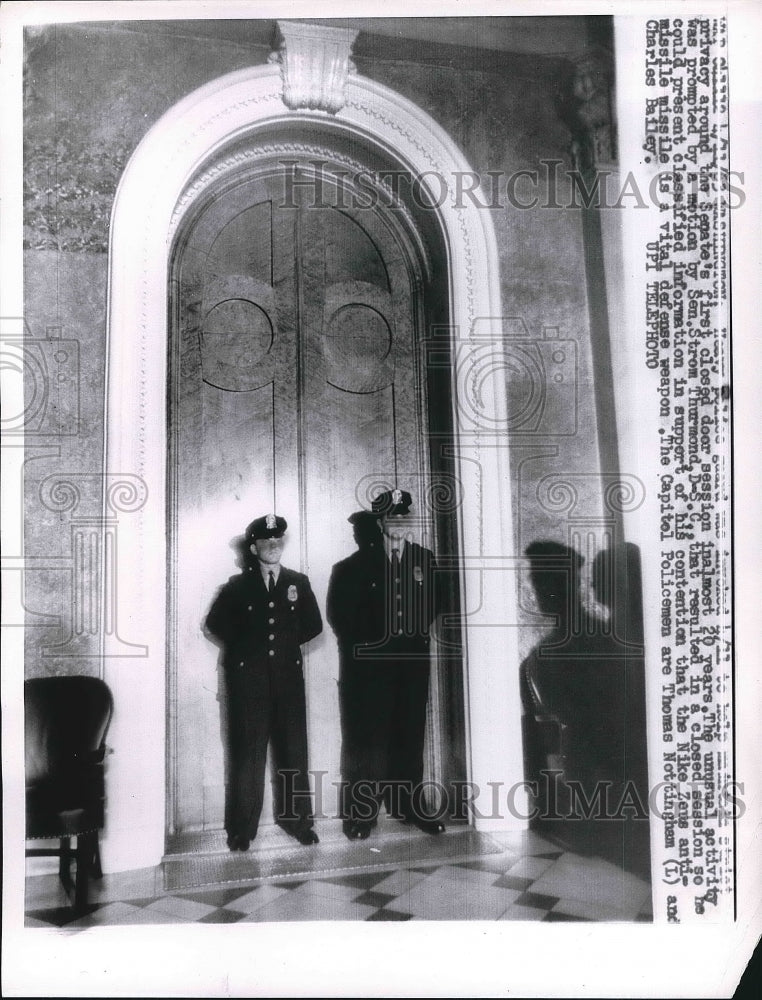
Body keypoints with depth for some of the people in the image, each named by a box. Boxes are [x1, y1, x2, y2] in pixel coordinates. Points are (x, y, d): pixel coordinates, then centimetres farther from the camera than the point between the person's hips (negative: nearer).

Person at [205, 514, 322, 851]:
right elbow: (216, 623, 7)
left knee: (293, 750, 4)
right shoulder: (238, 585, 4)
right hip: (248, 678, -2)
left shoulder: (299, 583, 9)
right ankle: (241, 829, 8)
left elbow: (313, 625, 13)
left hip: (288, 676, 2)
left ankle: (298, 821, 16)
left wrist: (287, 643, 7)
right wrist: (244, 646, 5)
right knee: (247, 754, 0)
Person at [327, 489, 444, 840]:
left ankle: (408, 805, 16)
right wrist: (362, 645, -3)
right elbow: (339, 612, -1)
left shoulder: (424, 559, 8)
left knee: (410, 735, 7)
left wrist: (420, 632, 4)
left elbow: (432, 603, 16)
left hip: (413, 661, 3)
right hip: (371, 662, -3)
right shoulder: (358, 564, -2)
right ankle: (361, 812, 4)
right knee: (368, 738, -2)